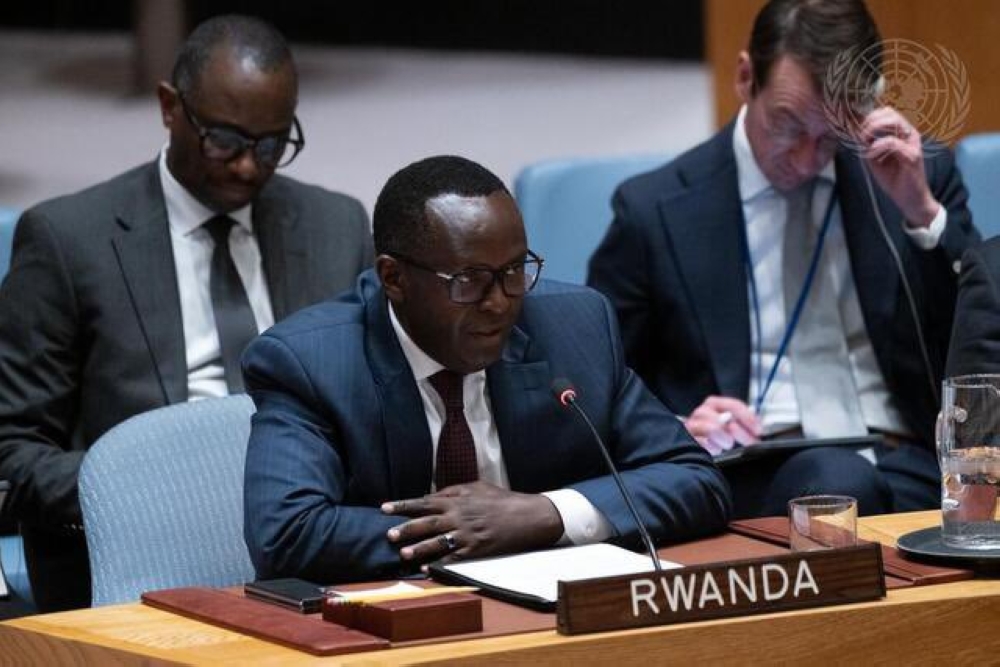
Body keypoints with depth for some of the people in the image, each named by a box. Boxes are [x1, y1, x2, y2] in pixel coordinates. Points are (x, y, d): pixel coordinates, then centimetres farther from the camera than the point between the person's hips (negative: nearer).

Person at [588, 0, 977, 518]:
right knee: (839, 482, -37)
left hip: (907, 467, 2)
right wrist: (677, 431, -10)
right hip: (754, 473, -2)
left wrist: (922, 213, -2)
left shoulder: (921, 176, 13)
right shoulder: (654, 210, 6)